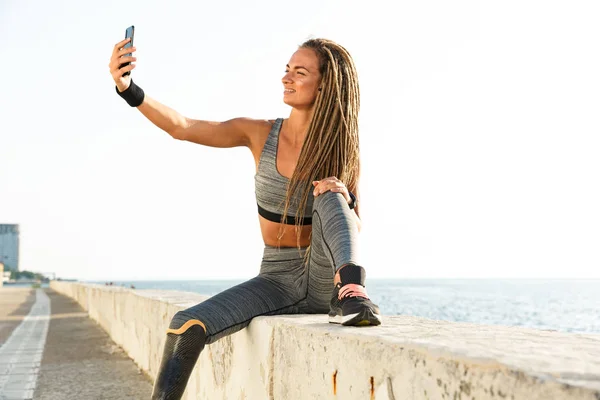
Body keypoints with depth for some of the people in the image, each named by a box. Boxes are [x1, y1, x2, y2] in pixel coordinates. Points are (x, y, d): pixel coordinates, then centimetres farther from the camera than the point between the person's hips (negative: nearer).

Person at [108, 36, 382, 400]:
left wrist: (344, 200, -26)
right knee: (187, 327, -20)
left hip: (324, 279, -2)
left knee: (330, 198, -29)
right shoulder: (261, 134, -2)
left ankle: (350, 293, -43)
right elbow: (180, 127, -11)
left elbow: (355, 231, -3)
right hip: (277, 280, 2)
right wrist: (128, 88, -26)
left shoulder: (341, 151, -5)